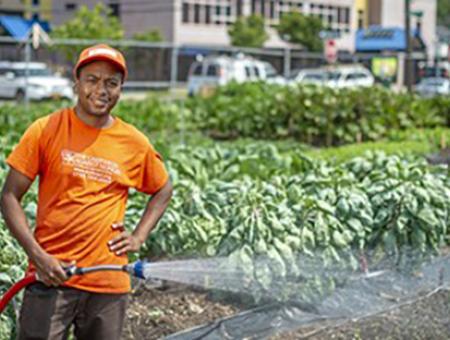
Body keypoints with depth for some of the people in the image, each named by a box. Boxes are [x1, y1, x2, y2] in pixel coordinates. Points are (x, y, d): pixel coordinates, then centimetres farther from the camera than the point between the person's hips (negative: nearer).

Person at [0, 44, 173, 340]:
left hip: (110, 282, 2)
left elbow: (163, 190, 21)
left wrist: (139, 237, 7)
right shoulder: (46, 130, -2)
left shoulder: (135, 143, 4)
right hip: (52, 275, -2)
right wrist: (37, 254, -12)